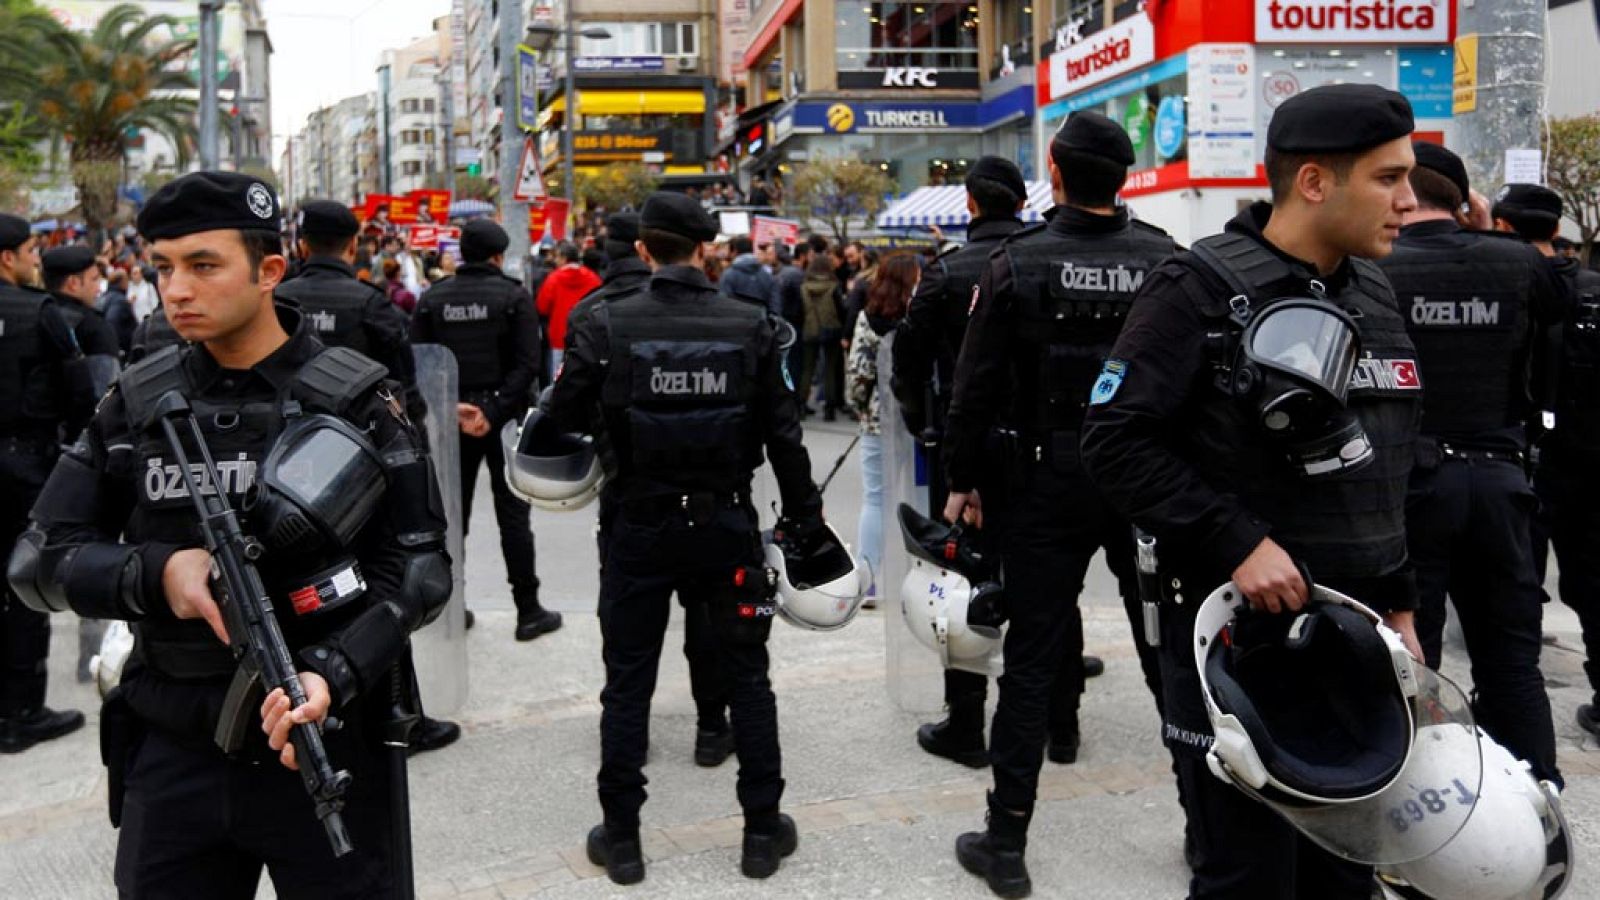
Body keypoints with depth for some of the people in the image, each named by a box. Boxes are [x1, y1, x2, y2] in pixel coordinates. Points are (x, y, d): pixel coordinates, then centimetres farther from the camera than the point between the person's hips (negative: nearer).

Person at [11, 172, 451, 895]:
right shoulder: (136, 402, 3)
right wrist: (154, 573, -15)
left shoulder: (355, 400, -6)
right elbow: (41, 558, 4)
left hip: (327, 744, -2)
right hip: (170, 753, 3)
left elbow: (417, 566, -8)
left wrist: (333, 673, -24)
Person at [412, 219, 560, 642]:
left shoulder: (431, 300, 2)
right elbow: (527, 365, -14)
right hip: (503, 419, -2)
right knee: (513, 514, 4)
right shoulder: (514, 296, -6)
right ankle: (528, 611, 8)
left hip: (452, 422, 3)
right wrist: (493, 411, -16)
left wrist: (451, 408, -9)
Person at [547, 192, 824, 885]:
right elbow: (783, 434, -3)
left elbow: (564, 421, -6)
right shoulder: (750, 327, -5)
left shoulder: (607, 327, -8)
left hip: (639, 525, -1)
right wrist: (805, 516, 6)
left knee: (628, 682, 11)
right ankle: (763, 829, 22)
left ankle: (620, 837, 19)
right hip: (725, 523, 1)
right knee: (746, 676, 14)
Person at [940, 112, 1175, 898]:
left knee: (1032, 656, 5)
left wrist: (962, 479, 3)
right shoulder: (1166, 259, -3)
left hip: (1048, 480, -2)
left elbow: (977, 385, -6)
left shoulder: (1017, 262, -7)